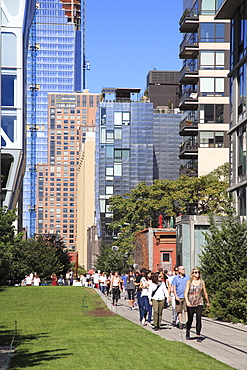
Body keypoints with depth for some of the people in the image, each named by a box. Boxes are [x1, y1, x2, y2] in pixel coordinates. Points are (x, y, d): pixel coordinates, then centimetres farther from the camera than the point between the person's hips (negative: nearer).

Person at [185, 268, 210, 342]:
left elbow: (205, 293, 16)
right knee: (190, 319, 7)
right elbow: (186, 293, -9)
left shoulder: (202, 282, 5)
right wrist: (187, 301, -25)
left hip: (199, 303, 1)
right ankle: (187, 332, 35)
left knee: (199, 319, -12)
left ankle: (198, 336, -9)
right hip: (190, 303, -1)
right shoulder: (189, 282, -1)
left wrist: (207, 302, 23)